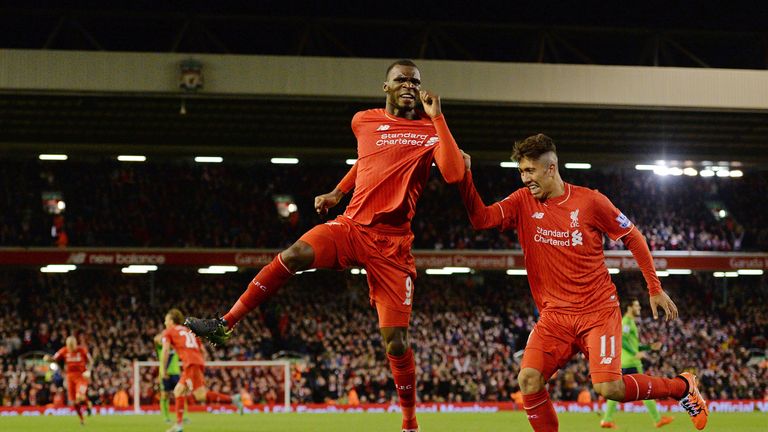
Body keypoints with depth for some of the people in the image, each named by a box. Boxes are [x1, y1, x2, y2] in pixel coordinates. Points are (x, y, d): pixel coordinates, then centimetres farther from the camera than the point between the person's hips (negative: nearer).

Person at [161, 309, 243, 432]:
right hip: (199, 362, 8)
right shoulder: (189, 331, 29)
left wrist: (163, 369, 0)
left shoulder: (168, 332, 10)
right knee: (178, 391, 14)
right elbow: (202, 350, 23)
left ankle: (232, 399, -23)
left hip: (191, 364, -8)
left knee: (200, 395, -14)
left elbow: (165, 350, -4)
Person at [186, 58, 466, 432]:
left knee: (396, 342, -6)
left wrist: (437, 117, -15)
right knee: (294, 255, -28)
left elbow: (454, 174, -17)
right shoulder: (363, 121, 11)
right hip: (352, 225, 2)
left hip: (392, 243, -2)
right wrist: (338, 192, 25)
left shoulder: (430, 130, 1)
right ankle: (225, 324, -22)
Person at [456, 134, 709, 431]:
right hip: (555, 314, 3)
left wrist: (655, 289, 5)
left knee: (608, 387, -17)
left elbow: (633, 238, 4)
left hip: (598, 309, -3)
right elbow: (481, 218, -12)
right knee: (528, 380, -18)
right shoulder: (523, 203, 2)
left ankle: (682, 386, 8)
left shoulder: (589, 201, -6)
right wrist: (465, 177, -25)